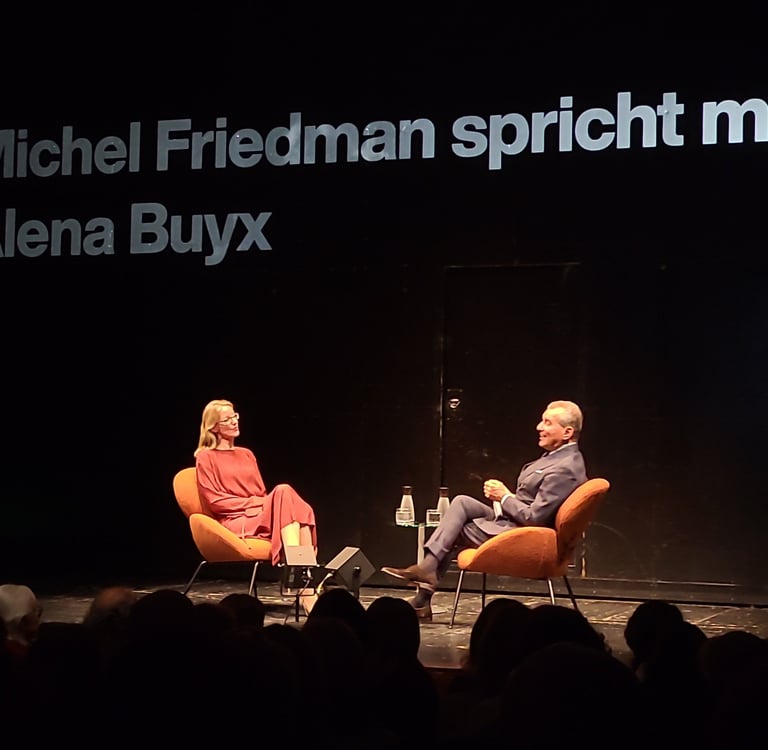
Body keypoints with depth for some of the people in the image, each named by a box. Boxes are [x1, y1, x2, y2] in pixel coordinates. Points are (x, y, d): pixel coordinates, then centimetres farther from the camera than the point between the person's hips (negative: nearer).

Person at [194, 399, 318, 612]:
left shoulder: (247, 454, 25)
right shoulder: (205, 458, 6)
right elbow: (215, 501, -4)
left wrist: (267, 502, -5)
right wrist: (254, 502, -11)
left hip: (262, 515, 6)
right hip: (234, 522, -6)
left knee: (302, 509, -29)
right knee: (283, 492, -32)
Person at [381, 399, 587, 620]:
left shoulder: (564, 469, -23)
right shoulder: (559, 456, 9)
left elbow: (534, 518, -25)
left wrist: (505, 497, -12)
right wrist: (501, 493, 0)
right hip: (511, 521, 10)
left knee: (453, 529, -3)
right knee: (461, 502, 0)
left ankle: (423, 599, 8)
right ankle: (427, 568, -4)